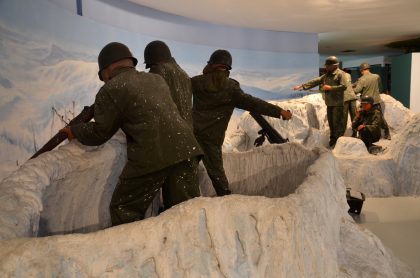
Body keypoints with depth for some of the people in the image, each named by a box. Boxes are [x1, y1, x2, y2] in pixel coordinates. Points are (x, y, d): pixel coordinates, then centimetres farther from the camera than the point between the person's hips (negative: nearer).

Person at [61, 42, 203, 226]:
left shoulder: (110, 90, 4)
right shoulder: (158, 80, 21)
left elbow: (100, 133, 10)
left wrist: (74, 131, 28)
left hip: (151, 155, -6)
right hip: (184, 147, 6)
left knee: (123, 210, 11)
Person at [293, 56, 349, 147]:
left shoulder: (340, 74, -7)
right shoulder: (327, 75, 15)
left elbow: (344, 86, -18)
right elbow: (315, 81, 12)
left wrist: (330, 88, -15)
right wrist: (302, 86, 5)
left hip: (337, 104, -8)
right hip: (329, 103, 8)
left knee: (337, 123, -7)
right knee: (331, 123, 13)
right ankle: (332, 141, 23)